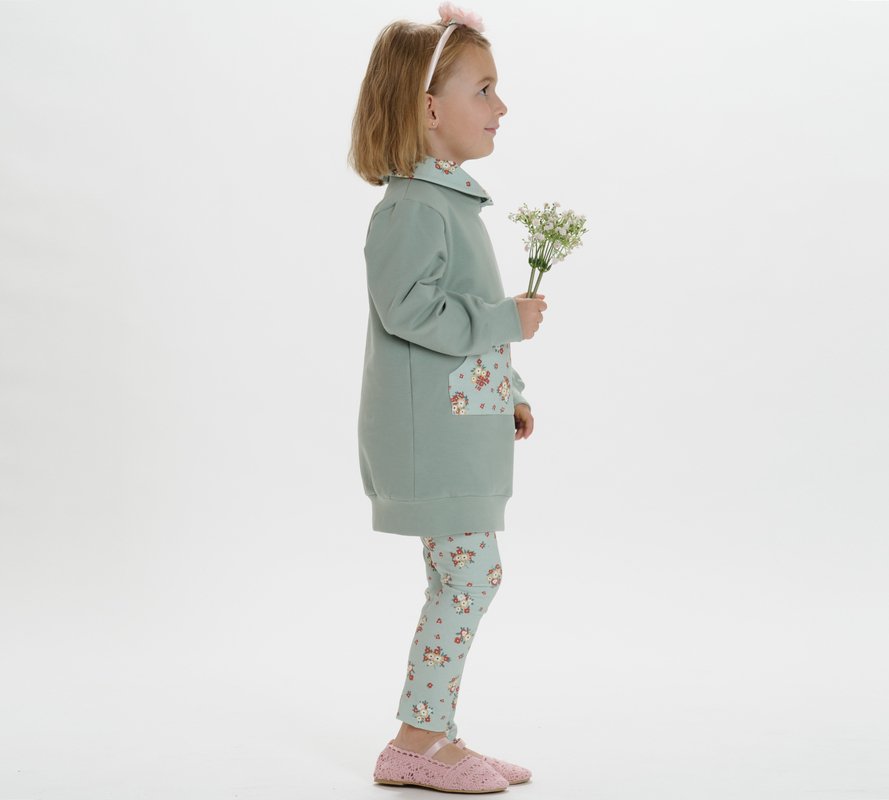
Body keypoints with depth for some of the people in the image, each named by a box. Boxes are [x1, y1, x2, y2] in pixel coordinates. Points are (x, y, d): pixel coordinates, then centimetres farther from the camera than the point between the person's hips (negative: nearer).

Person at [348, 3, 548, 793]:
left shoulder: (452, 200, 17)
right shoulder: (411, 207, -16)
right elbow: (407, 307, -27)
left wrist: (510, 393, 22)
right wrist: (506, 320, -20)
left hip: (466, 426, 10)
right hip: (433, 431, -10)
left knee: (465, 578, 12)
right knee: (472, 574, -7)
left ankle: (432, 737, 21)